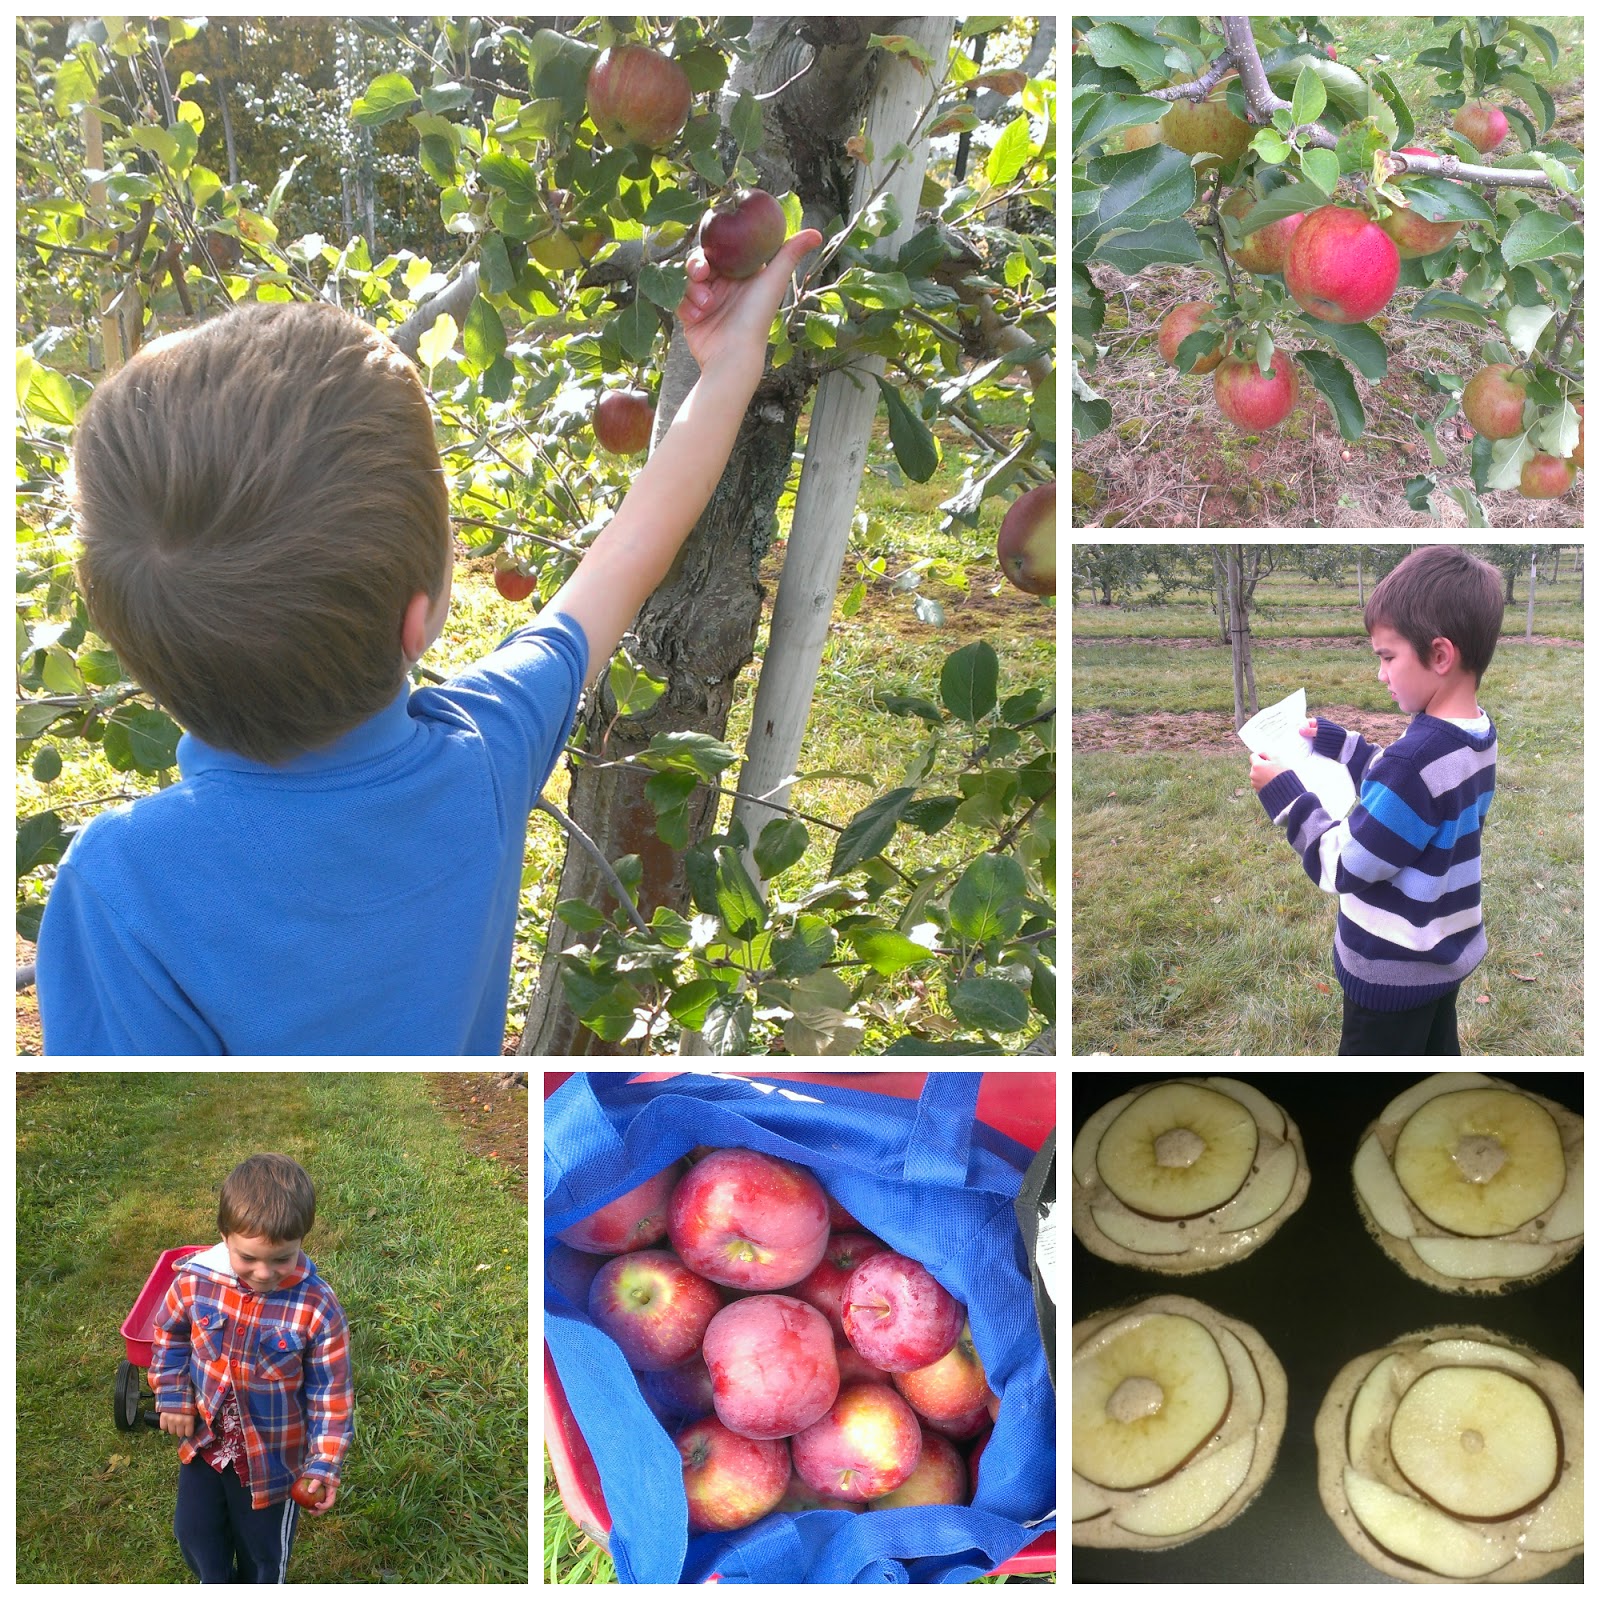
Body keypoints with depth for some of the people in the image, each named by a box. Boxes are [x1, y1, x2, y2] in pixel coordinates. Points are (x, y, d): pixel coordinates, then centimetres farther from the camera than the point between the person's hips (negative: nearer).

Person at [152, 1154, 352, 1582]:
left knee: (263, 1549, 21)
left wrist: (323, 1466, -19)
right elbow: (169, 1333, 3)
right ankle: (216, 1586, 59)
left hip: (272, 1458, -3)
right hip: (203, 1441, 4)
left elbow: (330, 1394, -18)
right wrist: (173, 1397, -2)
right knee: (195, 1533, 28)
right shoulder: (195, 1280, -20)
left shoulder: (317, 1308, -29)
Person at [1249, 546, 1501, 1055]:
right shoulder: (1476, 734, -2)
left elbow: (1343, 867, -24)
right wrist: (1339, 743, 9)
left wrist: (1283, 795, -16)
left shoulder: (1416, 757, -31)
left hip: (1393, 970, -9)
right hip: (1447, 953, 9)